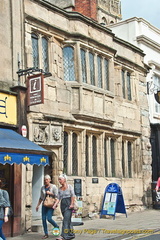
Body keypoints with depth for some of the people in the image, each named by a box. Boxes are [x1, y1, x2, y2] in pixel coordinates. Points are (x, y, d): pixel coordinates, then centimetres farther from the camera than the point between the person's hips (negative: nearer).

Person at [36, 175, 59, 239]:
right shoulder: (42, 188, 11)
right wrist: (38, 205, 15)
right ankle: (46, 234, 8)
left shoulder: (53, 187, -3)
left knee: (49, 218, -15)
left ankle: (56, 226, 13)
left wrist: (50, 193, -14)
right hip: (44, 205, 5)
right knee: (43, 219, -1)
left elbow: (57, 196, -7)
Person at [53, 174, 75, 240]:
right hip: (63, 205, 6)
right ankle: (71, 234, 20)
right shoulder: (60, 189, 13)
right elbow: (58, 198, 8)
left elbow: (73, 195, -7)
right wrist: (55, 205, -7)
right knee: (68, 220, 10)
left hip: (68, 204, -6)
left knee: (66, 220, -13)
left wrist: (71, 204, -15)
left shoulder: (69, 186, -2)